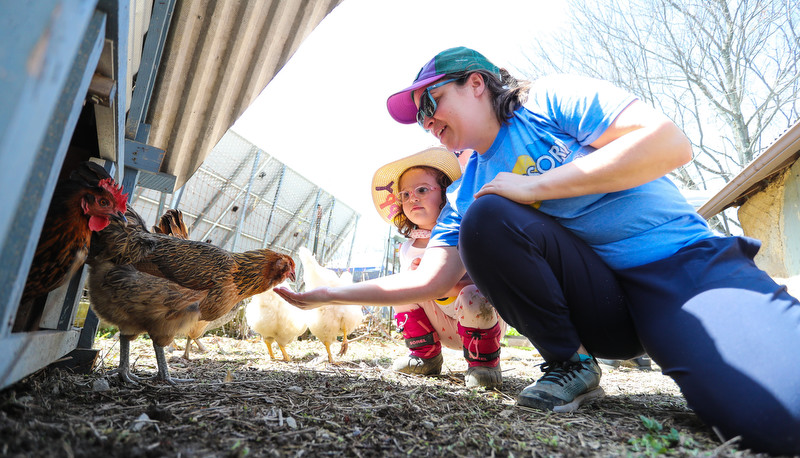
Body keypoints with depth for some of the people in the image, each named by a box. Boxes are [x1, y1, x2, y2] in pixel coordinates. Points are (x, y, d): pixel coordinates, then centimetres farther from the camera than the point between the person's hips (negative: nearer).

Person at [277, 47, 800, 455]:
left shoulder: (552, 99, -2)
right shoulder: (466, 192, 11)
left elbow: (671, 142, -13)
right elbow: (431, 278, 6)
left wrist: (535, 186, -16)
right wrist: (329, 293, 5)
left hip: (686, 261, -5)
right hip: (599, 305, 6)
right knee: (484, 219, -21)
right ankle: (571, 365, -5)